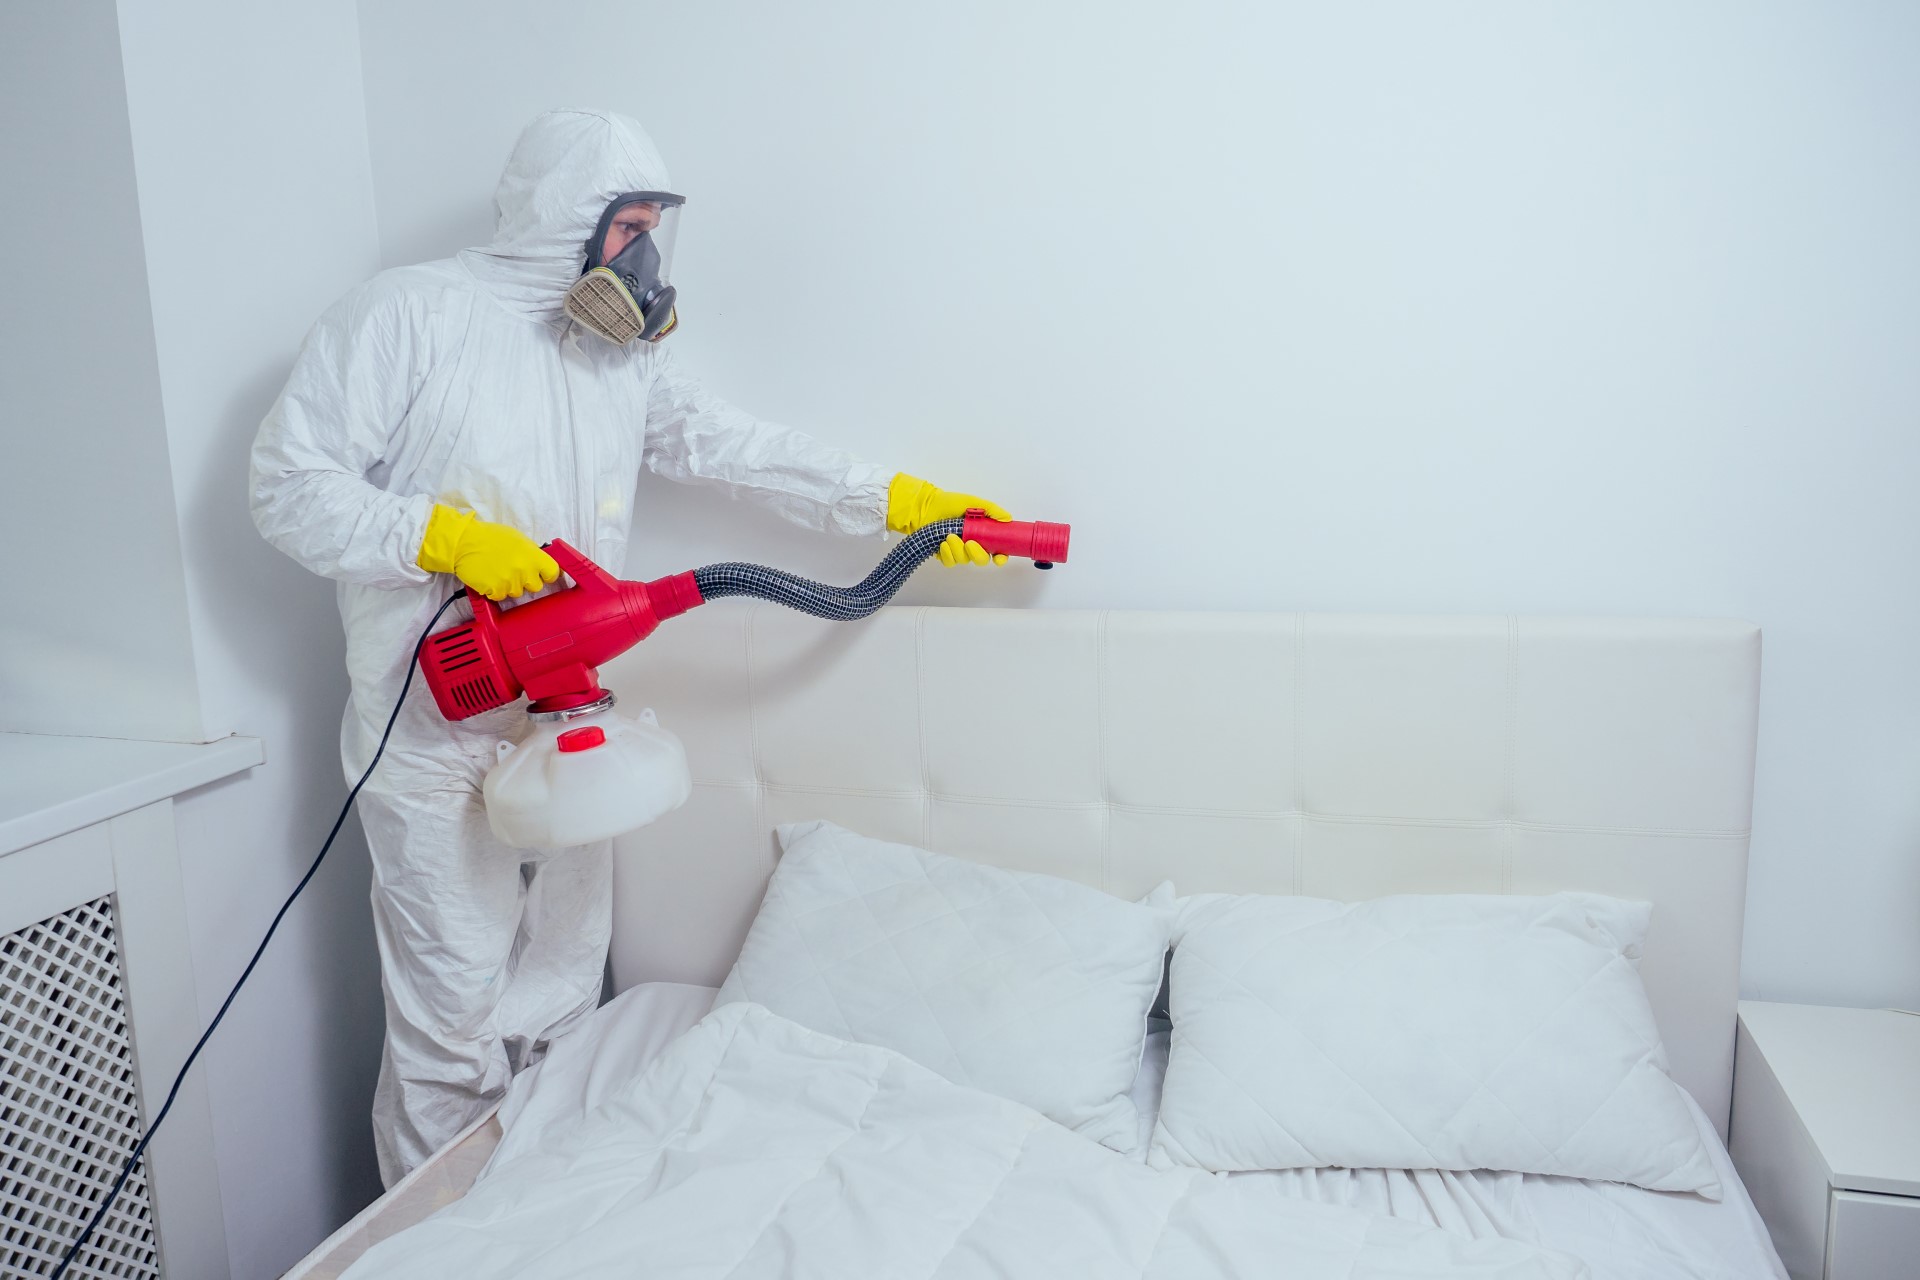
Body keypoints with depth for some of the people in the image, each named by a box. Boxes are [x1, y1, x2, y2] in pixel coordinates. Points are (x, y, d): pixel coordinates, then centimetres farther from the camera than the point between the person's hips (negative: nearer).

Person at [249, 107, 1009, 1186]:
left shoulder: (627, 351, 13)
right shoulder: (412, 312, -6)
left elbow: (738, 448, 9)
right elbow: (292, 485, -9)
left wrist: (899, 500, 1)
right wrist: (443, 536, -20)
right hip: (441, 736, -6)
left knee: (562, 1008, 14)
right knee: (456, 1021, 0)